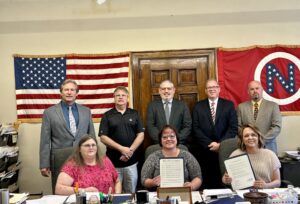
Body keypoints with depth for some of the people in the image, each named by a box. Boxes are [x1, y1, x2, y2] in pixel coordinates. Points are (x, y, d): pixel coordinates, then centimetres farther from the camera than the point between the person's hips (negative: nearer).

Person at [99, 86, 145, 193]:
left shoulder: (134, 114, 8)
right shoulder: (107, 116, 3)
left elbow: (141, 135, 3)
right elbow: (103, 137, -4)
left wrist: (130, 150, -11)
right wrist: (122, 149, -13)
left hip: (132, 160, 1)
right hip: (113, 161, -1)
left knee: (131, 192, 8)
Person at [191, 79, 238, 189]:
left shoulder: (229, 105, 7)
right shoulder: (198, 106, 8)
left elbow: (233, 128, 0)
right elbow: (196, 128, 0)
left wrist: (220, 144, -10)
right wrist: (209, 144, -10)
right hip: (203, 151, 0)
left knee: (222, 183, 3)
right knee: (205, 183, 2)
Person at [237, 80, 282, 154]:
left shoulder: (273, 105, 3)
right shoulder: (241, 106, 6)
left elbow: (277, 127, -4)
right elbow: (238, 127, 4)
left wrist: (262, 139, -13)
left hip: (268, 147, 0)